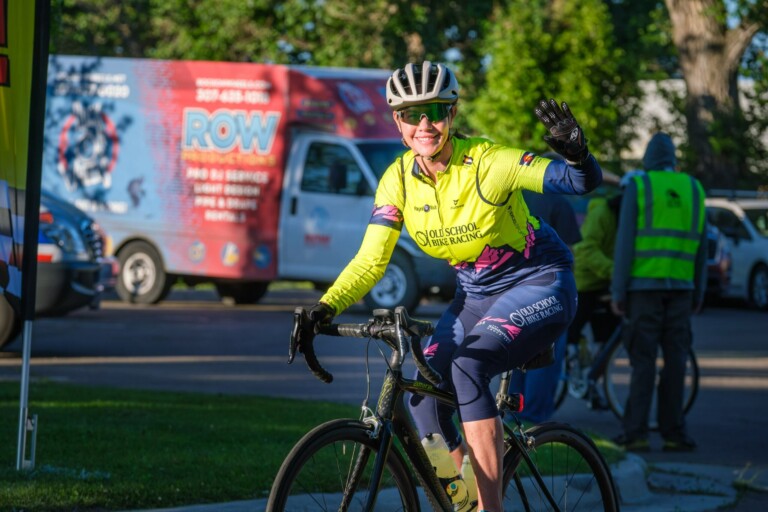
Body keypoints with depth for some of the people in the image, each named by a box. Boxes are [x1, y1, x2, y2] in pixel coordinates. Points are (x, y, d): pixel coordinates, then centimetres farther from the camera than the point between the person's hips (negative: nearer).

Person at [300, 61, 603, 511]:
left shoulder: (488, 162, -23)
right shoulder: (398, 180, -8)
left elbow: (585, 182, -29)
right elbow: (370, 260, -9)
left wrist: (576, 154, -52)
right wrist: (326, 308, -26)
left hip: (538, 284, -6)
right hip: (477, 295, 6)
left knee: (467, 367, -30)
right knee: (424, 396, -12)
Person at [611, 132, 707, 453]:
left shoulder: (637, 188, -2)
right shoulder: (693, 189, 10)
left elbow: (625, 242, -7)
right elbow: (701, 248, 10)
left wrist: (618, 291, -4)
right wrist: (698, 293, 16)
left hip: (643, 285, -3)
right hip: (680, 286, 3)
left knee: (643, 360, -2)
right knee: (675, 360, 6)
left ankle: (636, 433, -3)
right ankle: (673, 433, 5)